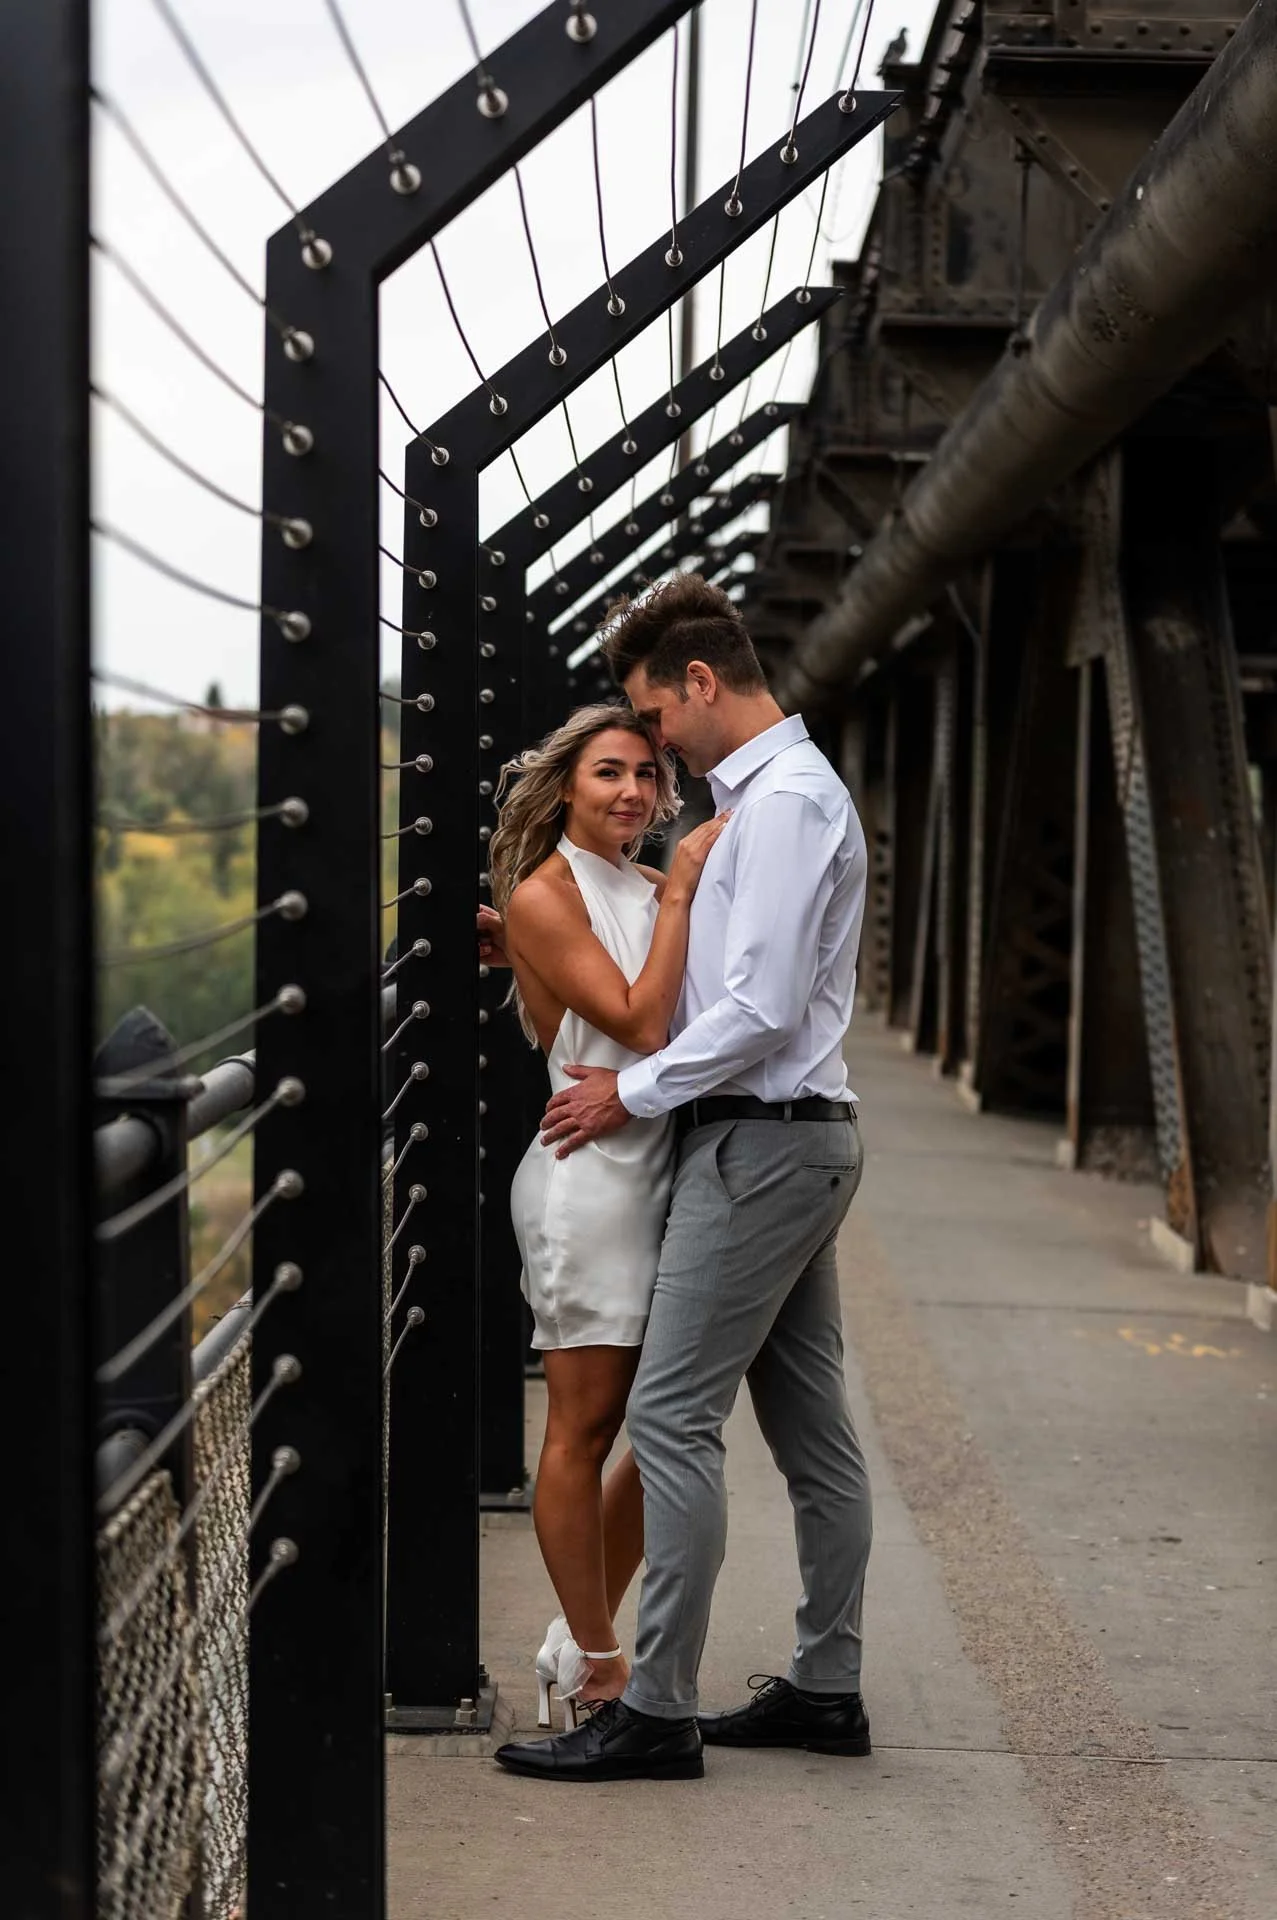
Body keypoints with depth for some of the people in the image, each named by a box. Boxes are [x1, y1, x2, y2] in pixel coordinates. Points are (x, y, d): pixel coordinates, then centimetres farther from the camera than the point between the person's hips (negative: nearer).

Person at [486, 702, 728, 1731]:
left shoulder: (651, 887, 14)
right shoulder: (543, 895, -7)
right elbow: (640, 1021, -15)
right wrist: (681, 890, -12)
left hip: (666, 1171, 8)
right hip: (591, 1173, -8)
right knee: (586, 1426, -1)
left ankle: (583, 1640, 23)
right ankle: (595, 1666, 8)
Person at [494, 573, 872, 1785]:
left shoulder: (784, 800, -15)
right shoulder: (762, 793, 17)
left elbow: (763, 1010, -22)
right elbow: (718, 960, 22)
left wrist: (632, 1093, -12)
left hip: (761, 1139, -11)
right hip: (798, 1137, 11)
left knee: (671, 1415, -10)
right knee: (811, 1425, 12)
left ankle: (656, 1709, -8)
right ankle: (826, 1687, 19)